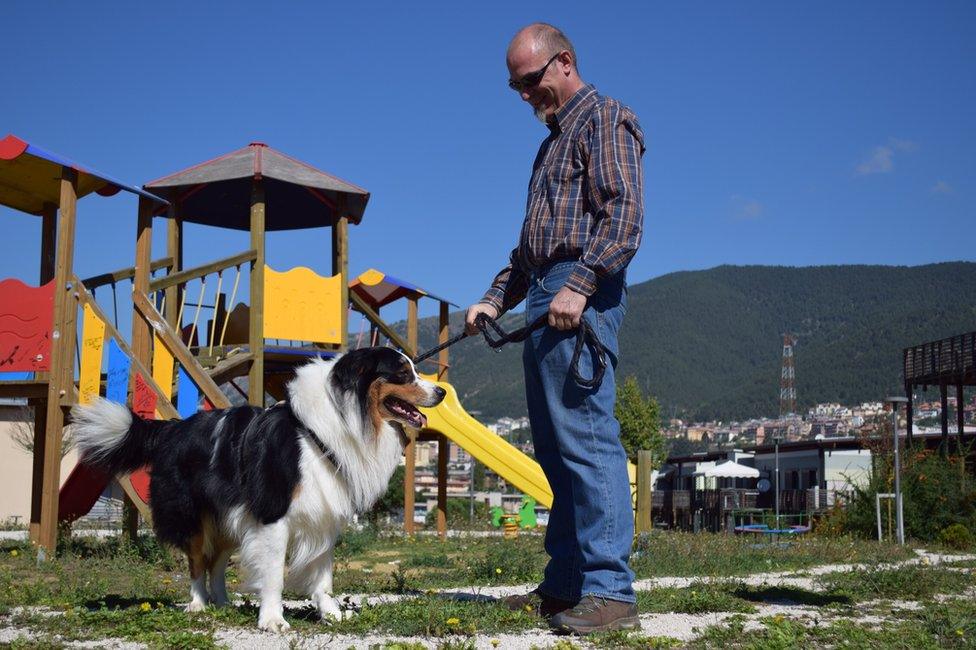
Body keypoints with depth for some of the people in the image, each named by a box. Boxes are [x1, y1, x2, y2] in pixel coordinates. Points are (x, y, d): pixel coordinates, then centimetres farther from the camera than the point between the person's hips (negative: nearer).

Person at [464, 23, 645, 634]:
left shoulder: (605, 118, 1)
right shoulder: (553, 142, 29)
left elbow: (624, 216, -14)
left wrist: (579, 285, -23)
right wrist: (495, 299, 20)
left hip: (581, 299, -10)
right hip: (545, 302, 10)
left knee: (587, 437, -15)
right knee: (556, 446, 8)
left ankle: (609, 591, -16)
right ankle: (565, 584, 12)